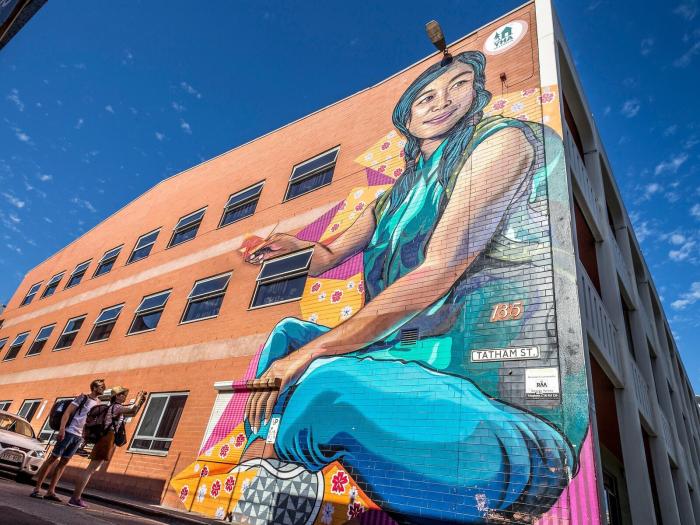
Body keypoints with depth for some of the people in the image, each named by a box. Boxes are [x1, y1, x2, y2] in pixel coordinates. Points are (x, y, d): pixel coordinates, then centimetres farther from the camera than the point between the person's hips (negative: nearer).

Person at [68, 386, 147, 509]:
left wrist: (141, 401, 16)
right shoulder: (115, 407, -9)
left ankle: (76, 497, 16)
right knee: (91, 469, -8)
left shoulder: (117, 409, 21)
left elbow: (133, 413, 26)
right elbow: (133, 409, -19)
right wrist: (138, 397, -3)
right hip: (107, 440, -10)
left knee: (91, 470, 12)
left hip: (107, 441, 10)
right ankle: (75, 499, -6)